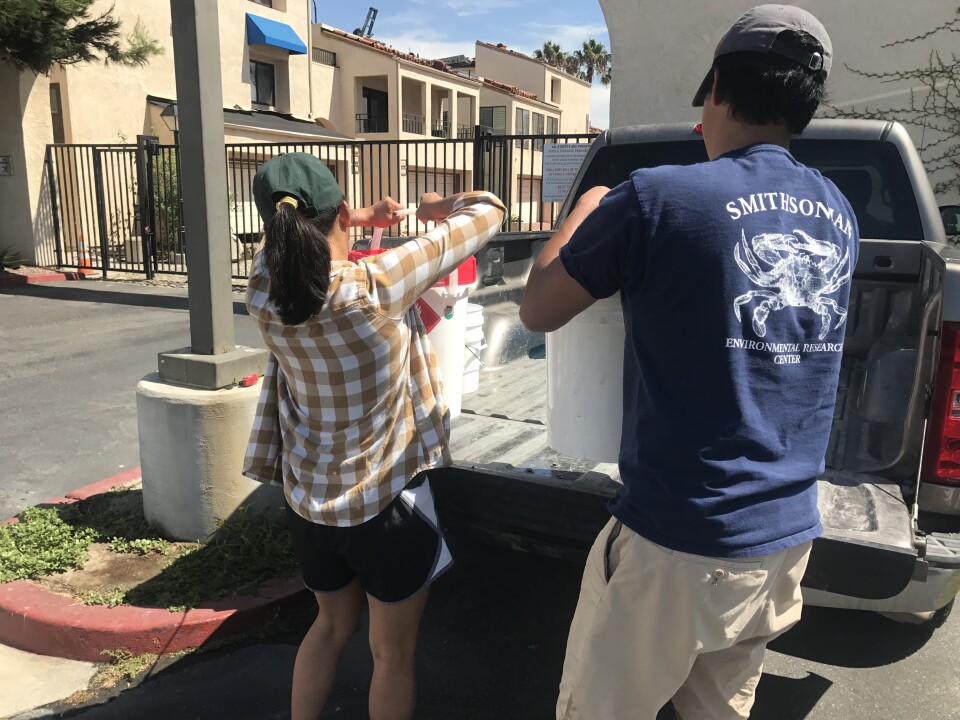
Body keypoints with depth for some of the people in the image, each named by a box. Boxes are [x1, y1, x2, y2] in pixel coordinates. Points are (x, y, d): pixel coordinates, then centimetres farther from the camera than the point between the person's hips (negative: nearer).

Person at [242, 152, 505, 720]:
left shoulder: (264, 293, -12)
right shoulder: (380, 283, -25)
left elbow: (285, 234, 13)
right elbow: (489, 211, -13)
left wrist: (367, 217, 10)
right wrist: (438, 207, 6)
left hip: (309, 499, 5)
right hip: (388, 500, -4)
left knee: (332, 624, 28)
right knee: (393, 652, 16)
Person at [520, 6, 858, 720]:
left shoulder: (659, 198, -16)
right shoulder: (839, 217, 4)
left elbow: (537, 311, -5)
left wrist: (584, 211, 11)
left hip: (676, 545, -6)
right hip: (788, 536, 6)